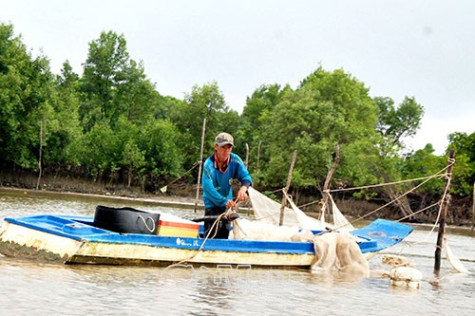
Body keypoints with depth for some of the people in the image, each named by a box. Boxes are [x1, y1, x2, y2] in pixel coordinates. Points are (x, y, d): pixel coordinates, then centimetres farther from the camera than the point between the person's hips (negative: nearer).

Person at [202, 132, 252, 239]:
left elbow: (246, 176, -14)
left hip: (227, 201, 5)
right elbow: (208, 188, -31)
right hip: (212, 203, -5)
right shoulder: (209, 164, -24)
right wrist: (224, 201, -42)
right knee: (212, 235, -16)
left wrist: (243, 188, -39)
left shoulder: (235, 160, -10)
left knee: (224, 235, 14)